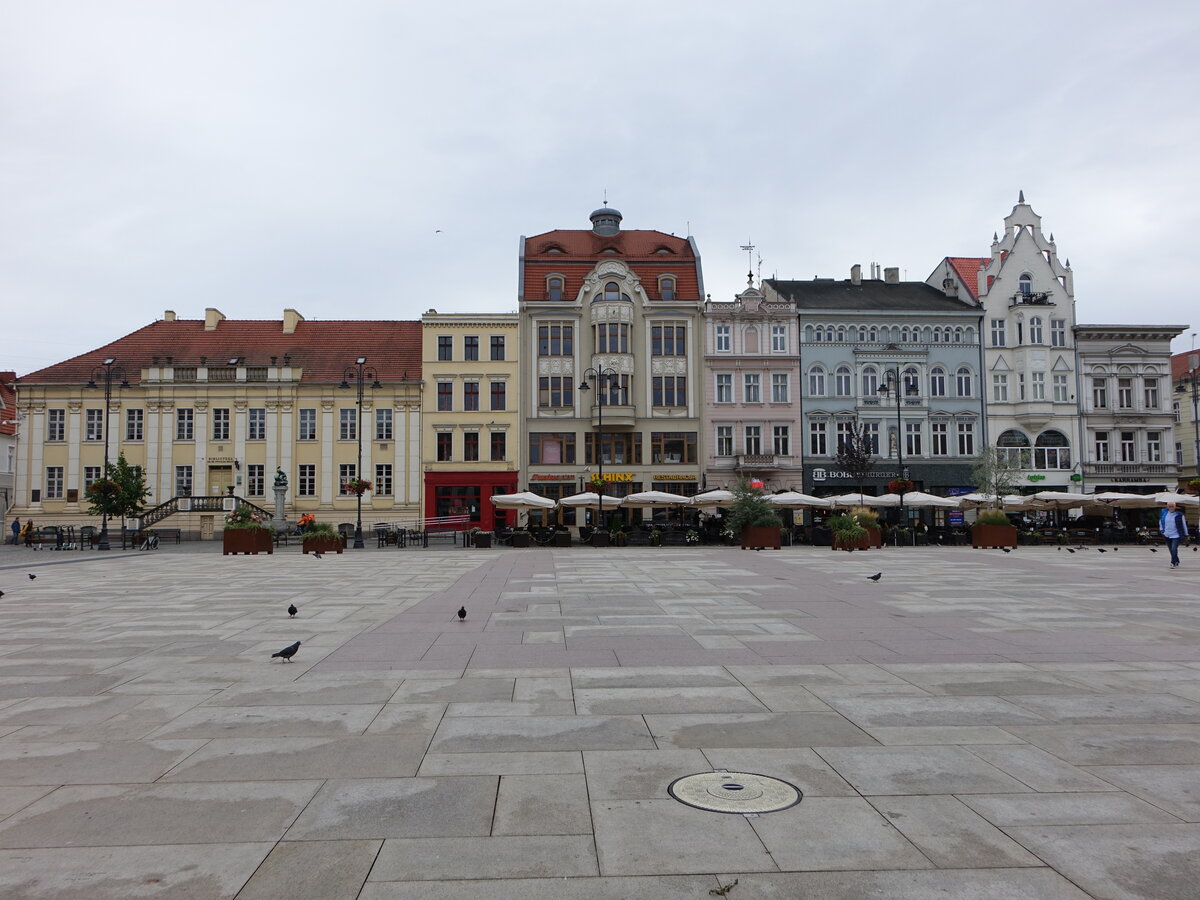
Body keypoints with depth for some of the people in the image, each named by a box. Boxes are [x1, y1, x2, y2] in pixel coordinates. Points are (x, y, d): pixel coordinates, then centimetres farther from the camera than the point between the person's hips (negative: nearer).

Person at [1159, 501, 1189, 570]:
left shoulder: (1179, 515, -8)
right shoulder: (1164, 513, 4)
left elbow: (1184, 525, 1)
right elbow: (1161, 521, 22)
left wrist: (1185, 534, 5)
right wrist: (1161, 529, 14)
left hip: (1176, 535, -4)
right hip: (1167, 535, 4)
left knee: (1174, 549, -16)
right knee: (1171, 550, 12)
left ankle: (1173, 563, -7)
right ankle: (1177, 562, 28)